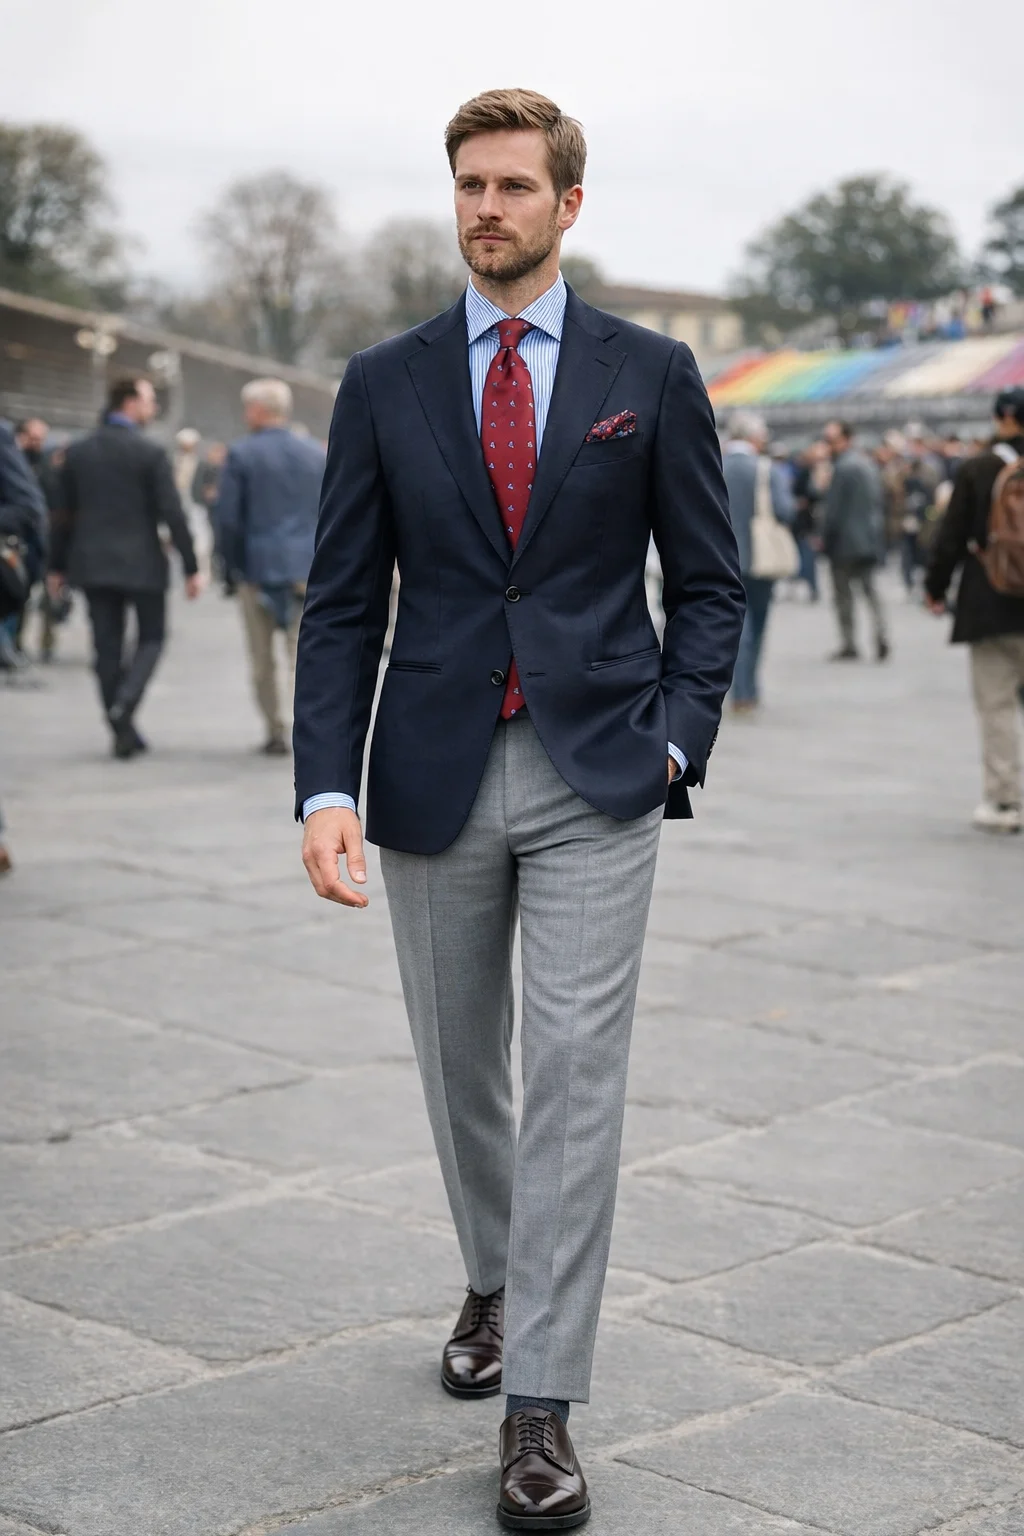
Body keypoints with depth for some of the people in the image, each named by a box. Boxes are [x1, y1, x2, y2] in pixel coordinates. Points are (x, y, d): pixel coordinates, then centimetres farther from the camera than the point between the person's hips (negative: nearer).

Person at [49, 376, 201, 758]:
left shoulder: (77, 452, 4)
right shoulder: (150, 453, -10)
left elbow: (64, 514, 7)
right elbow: (172, 514, -12)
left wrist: (57, 567, 15)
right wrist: (191, 568, -8)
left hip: (93, 565, 4)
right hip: (141, 564, -4)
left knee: (107, 647, 8)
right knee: (151, 638, 10)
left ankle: (122, 730, 9)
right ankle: (124, 704, -13)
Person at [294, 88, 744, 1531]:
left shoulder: (651, 373, 2)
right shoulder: (384, 382, 4)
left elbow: (709, 582, 6)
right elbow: (343, 602, 2)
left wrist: (675, 741, -7)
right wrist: (326, 788, -9)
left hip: (595, 776, -2)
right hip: (434, 777, 2)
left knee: (575, 1077, -7)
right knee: (462, 1072, 15)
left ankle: (541, 1408, -1)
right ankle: (496, 1284, 41)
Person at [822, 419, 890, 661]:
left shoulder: (843, 468, -16)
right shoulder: (868, 464, 10)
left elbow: (833, 509, -16)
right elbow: (879, 503, 15)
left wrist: (827, 539, -7)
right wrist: (877, 535, 18)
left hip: (846, 541, -8)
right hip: (870, 539, 8)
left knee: (843, 594, 2)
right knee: (870, 588, 13)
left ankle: (849, 645, 5)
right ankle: (881, 635, -3)